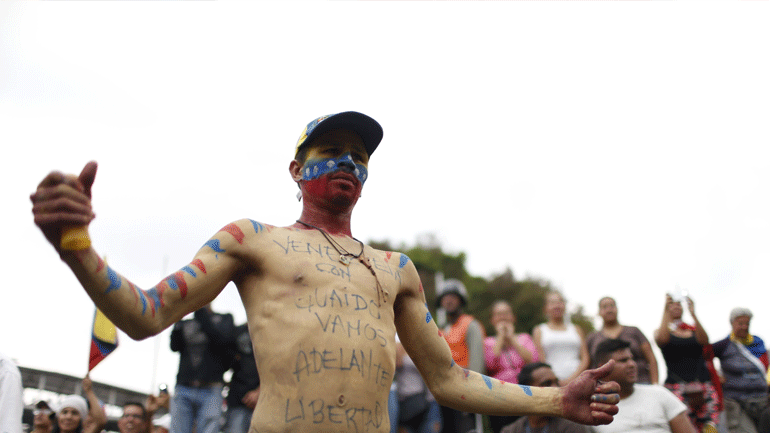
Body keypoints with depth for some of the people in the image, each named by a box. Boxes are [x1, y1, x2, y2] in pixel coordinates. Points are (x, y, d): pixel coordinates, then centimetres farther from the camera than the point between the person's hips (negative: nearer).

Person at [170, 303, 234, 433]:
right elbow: (174, 346, 3)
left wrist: (200, 312, -6)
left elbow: (221, 339, -7)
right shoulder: (184, 324, 19)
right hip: (183, 390, 3)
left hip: (210, 391, -2)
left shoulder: (224, 319, 13)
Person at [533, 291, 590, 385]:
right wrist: (556, 381, -9)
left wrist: (573, 377, -6)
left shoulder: (576, 330, 20)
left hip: (576, 380, 2)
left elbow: (585, 358, 11)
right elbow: (540, 360, 4)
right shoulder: (539, 331, 14)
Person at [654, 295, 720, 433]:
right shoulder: (661, 330, 11)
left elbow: (704, 341, -5)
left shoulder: (693, 329, 17)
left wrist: (693, 314, -12)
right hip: (677, 385, -3)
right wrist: (666, 311, -12)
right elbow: (661, 339, -13)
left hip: (703, 384, 3)